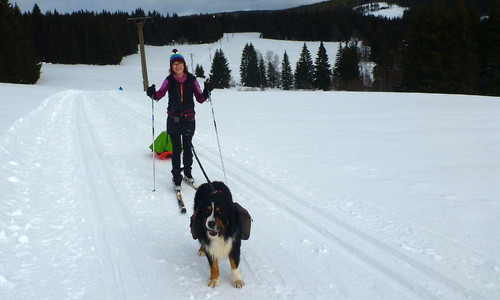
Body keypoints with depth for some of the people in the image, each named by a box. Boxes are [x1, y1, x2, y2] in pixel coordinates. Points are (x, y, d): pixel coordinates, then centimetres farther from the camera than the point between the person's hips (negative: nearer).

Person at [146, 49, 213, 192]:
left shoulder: (191, 79, 0)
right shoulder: (169, 80, -1)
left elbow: (200, 99, 1)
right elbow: (160, 94, -9)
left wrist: (207, 91, -18)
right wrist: (153, 93, -30)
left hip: (189, 119, 1)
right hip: (173, 119, -1)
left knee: (187, 148, 10)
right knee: (176, 150, -1)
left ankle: (187, 172, 32)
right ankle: (177, 178, 8)